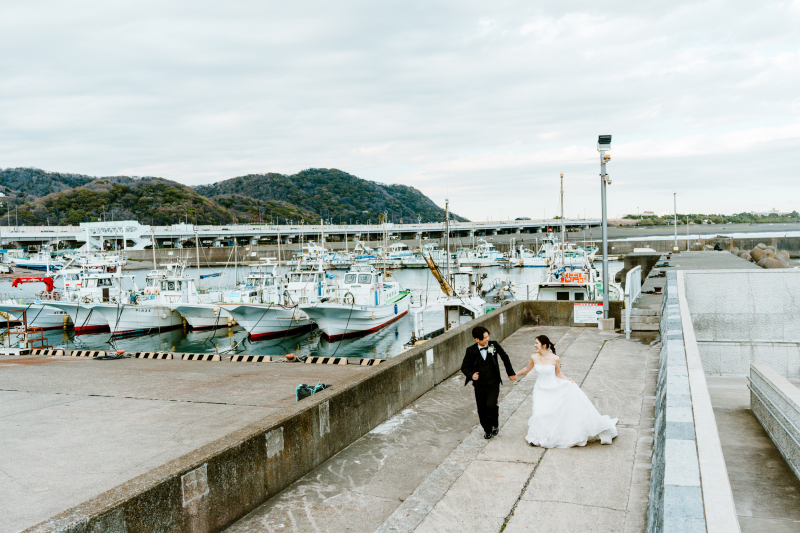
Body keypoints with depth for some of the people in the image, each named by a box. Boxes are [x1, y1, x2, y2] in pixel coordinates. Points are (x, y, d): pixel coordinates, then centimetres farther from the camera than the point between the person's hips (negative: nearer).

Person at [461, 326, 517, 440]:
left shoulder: (494, 345, -7)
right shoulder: (471, 351, -10)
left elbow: (505, 357, 10)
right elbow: (464, 367, 0)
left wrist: (511, 373, 14)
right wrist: (471, 375, -21)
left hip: (493, 384, -1)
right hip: (479, 385, 1)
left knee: (491, 405, -18)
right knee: (482, 410, 6)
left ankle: (495, 424, 13)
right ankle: (487, 430, 33)